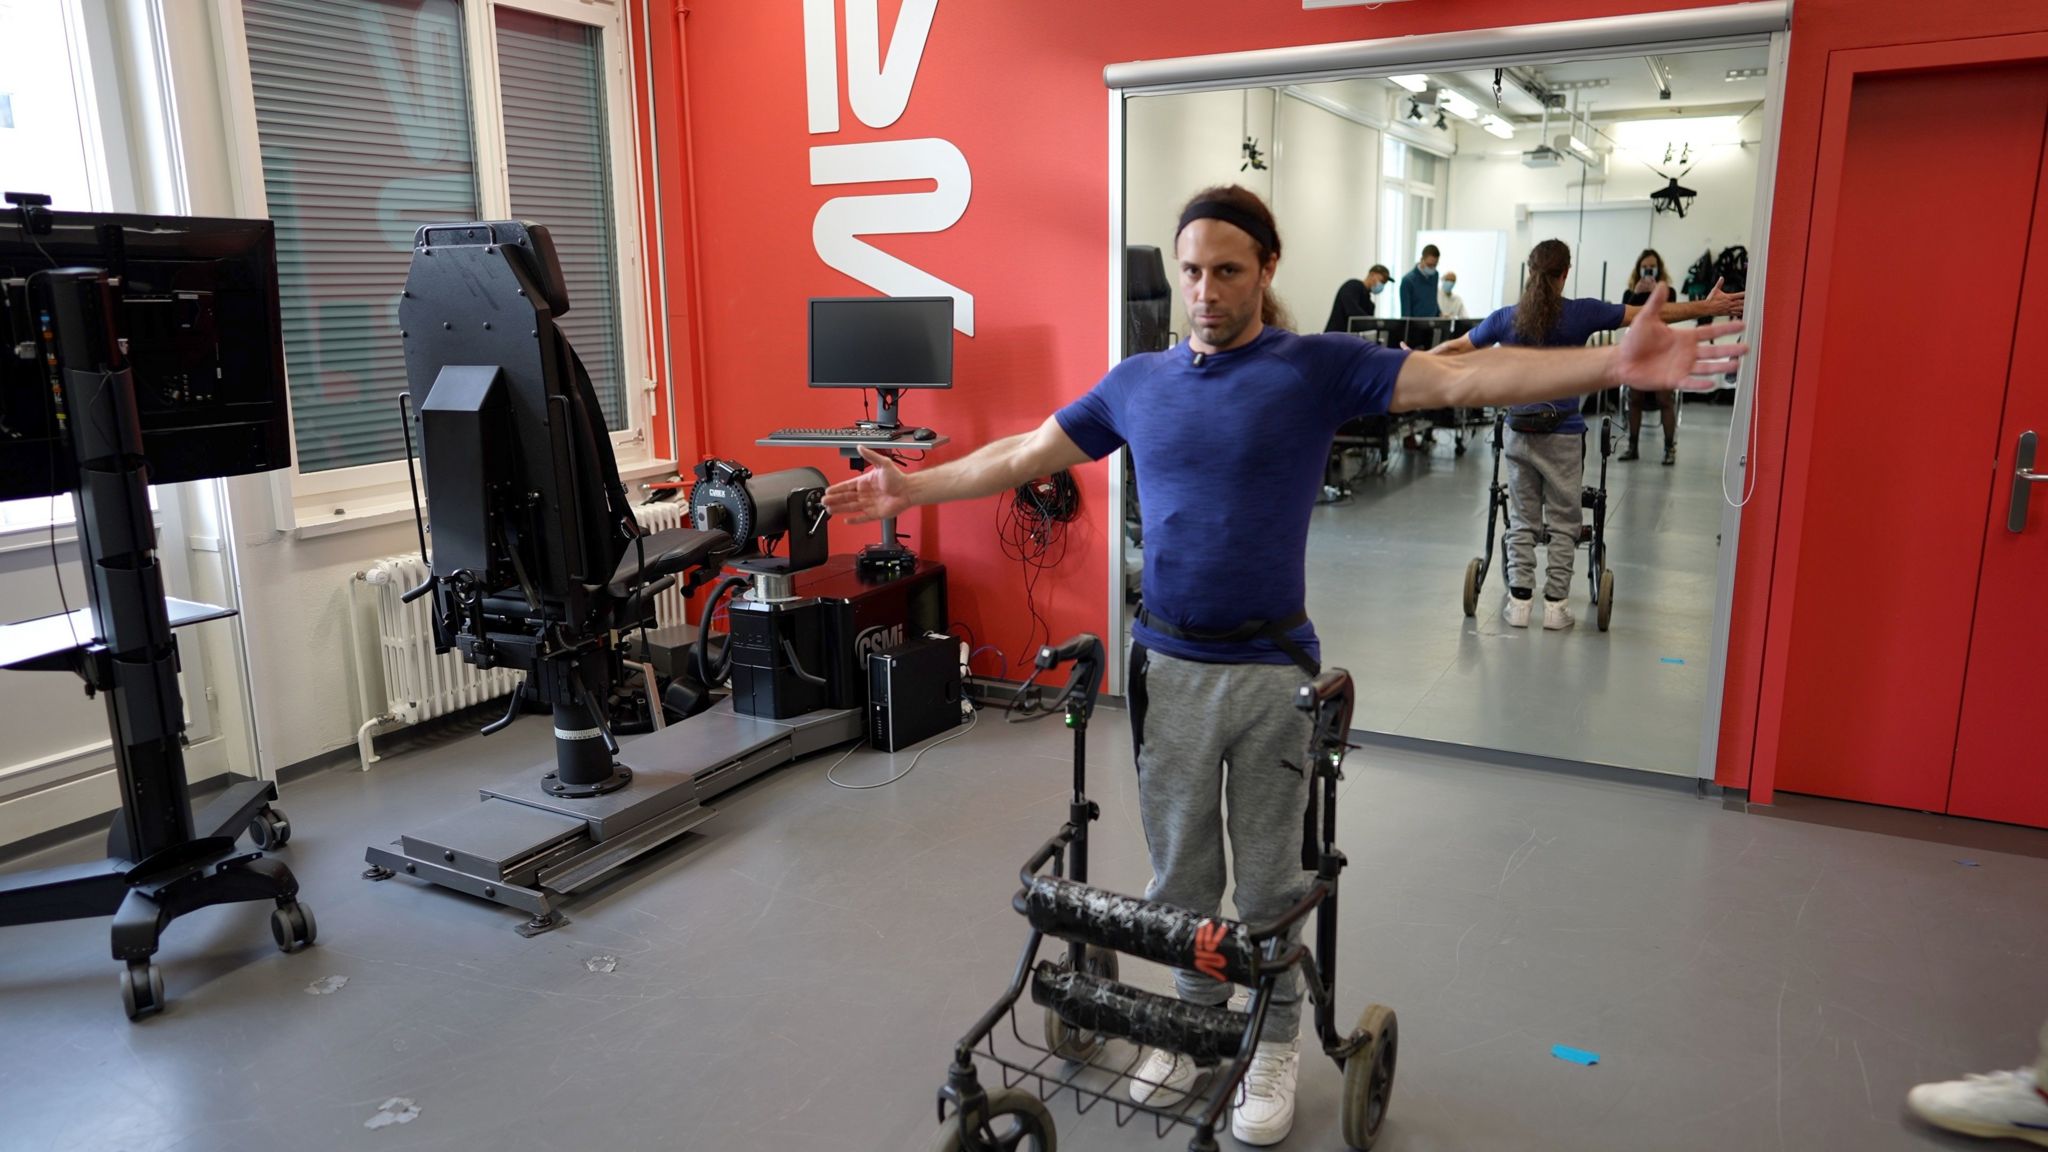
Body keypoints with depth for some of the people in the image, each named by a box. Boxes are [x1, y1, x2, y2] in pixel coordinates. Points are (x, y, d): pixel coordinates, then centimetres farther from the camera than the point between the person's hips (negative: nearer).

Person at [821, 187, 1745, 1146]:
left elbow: (1462, 379, -16)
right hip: (1168, 665, 3)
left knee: (1268, 879, 11)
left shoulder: (1319, 369, -5)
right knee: (1179, 874, 15)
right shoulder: (1137, 382, 5)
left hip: (1270, 669, -3)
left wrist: (1614, 366, -28)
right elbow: (1024, 455, 12)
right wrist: (917, 488, 11)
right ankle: (1196, 1021, 36)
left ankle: (1274, 1043, 32)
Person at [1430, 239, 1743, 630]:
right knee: (1563, 523, 7)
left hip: (1519, 432, 3)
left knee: (1522, 520, 9)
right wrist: (1709, 308, 6)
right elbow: (1652, 315, -2)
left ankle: (1519, 602, 9)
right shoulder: (1582, 314, -7)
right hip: (1562, 435, -2)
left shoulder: (1506, 318, 0)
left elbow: (1457, 348, 9)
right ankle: (1555, 605, 9)